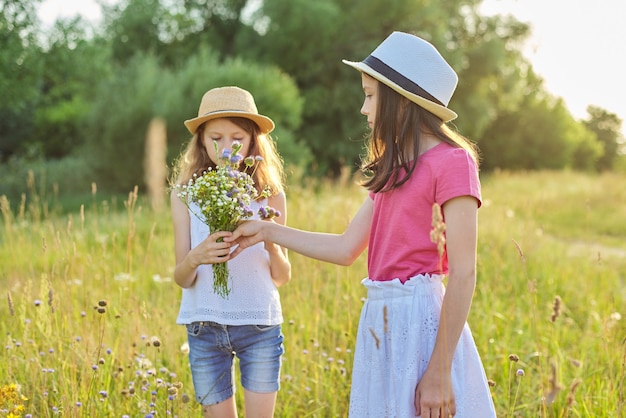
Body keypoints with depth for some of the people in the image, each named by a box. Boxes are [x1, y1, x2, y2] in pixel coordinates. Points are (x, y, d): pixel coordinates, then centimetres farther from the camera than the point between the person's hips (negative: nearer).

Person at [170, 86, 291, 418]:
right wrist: (195, 257, -27)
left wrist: (271, 244, -20)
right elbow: (182, 278, -4)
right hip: (204, 325, 1)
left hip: (259, 324, 0)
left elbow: (282, 277, 0)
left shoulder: (269, 194, -2)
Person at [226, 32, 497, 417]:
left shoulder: (451, 162, -11)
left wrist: (439, 374, -19)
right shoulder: (395, 169, 15)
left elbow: (463, 273, -16)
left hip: (421, 319, -8)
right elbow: (346, 248, 19)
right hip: (381, 317, 8)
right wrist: (267, 231, 19)